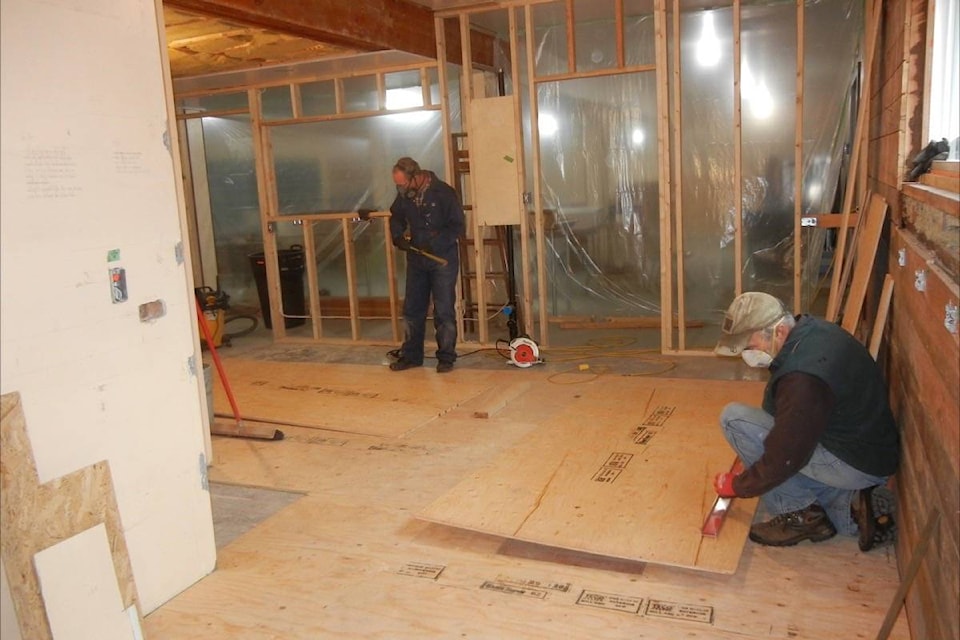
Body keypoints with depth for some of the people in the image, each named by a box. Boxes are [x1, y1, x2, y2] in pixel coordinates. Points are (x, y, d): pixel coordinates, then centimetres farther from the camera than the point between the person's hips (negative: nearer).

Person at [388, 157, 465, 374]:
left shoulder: (443, 193, -16)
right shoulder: (404, 195, -1)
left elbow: (457, 227, -15)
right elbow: (396, 218, 15)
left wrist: (433, 243, -24)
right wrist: (398, 237, -5)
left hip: (443, 259, -5)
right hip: (416, 259, 5)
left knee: (444, 311, 1)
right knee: (412, 309, 10)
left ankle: (446, 358, 13)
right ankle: (411, 356, 23)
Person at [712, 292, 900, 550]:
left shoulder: (804, 379, -32)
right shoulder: (811, 329, -2)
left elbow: (786, 457, -24)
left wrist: (739, 486, -8)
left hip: (855, 463, -10)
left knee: (734, 418, -17)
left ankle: (802, 515, -6)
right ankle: (854, 504, 13)